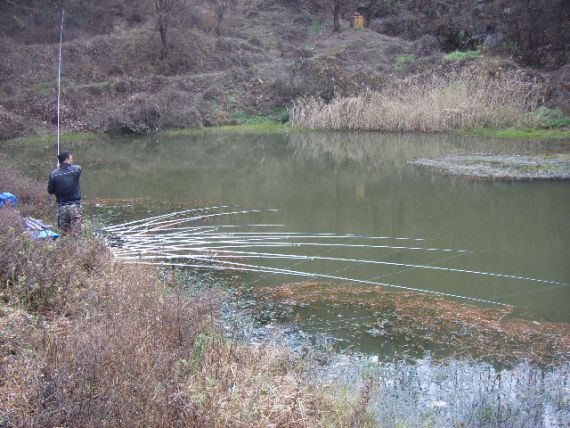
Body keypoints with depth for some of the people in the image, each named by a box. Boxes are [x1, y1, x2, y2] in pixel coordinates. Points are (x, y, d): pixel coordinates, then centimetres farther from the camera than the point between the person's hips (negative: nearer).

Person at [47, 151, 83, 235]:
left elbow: (50, 191, 3)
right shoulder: (76, 169, -7)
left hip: (62, 207, 2)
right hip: (75, 206, -2)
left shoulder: (53, 174, -4)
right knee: (77, 234, -1)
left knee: (64, 235, 10)